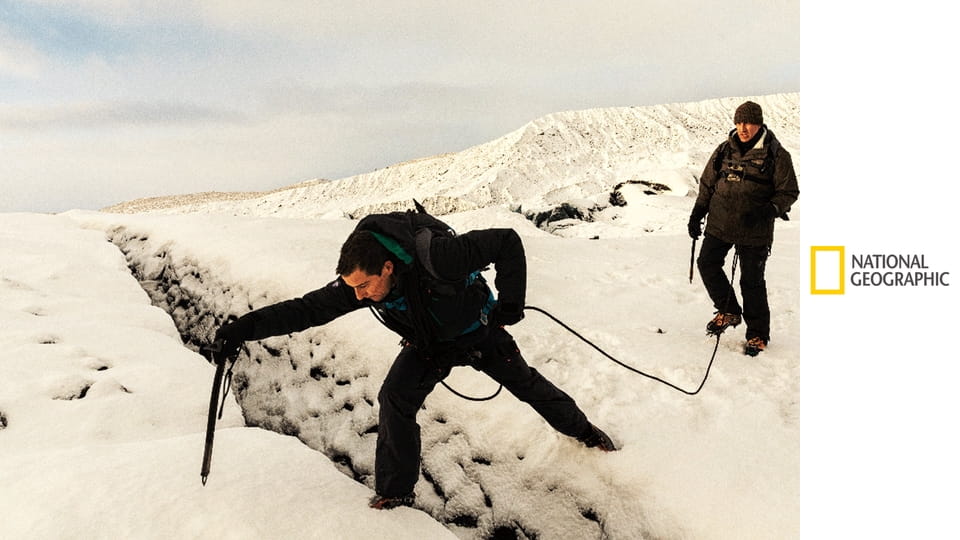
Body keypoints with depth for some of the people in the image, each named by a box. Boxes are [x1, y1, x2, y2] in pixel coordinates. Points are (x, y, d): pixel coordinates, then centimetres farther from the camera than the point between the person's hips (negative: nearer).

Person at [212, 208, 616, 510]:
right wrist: (247, 327, -34)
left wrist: (511, 304, -29)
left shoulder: (438, 256, -43)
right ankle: (395, 493, 2)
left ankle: (581, 429, 43)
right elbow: (308, 309, -25)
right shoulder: (358, 282, -28)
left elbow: (507, 243, -33)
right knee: (394, 399, -16)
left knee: (526, 384, 14)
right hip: (428, 345, 3)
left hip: (480, 331, -3)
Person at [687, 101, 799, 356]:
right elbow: (707, 183, 14)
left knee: (752, 282, 2)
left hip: (754, 231, -4)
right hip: (720, 223, 4)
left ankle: (758, 335, 19)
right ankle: (729, 311, 21)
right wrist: (697, 215, 10)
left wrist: (769, 210, -22)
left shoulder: (776, 155, -6)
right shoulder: (725, 150, 6)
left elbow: (789, 192, -4)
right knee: (707, 263, -2)